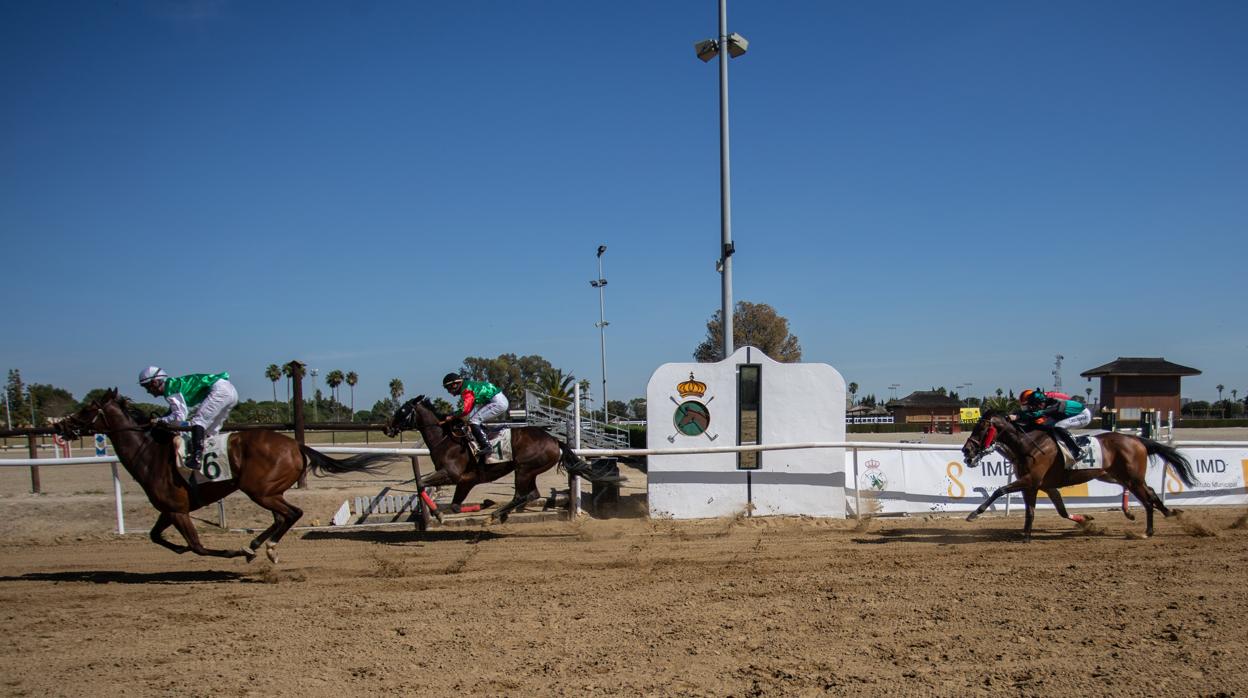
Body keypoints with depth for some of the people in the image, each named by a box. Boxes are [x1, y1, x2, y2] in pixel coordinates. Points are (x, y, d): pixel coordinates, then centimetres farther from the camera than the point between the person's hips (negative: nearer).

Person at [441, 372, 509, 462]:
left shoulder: (467, 389, -14)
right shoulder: (468, 385, 16)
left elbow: (465, 409, -22)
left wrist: (451, 417, -12)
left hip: (498, 402, -11)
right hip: (502, 401, 11)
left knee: (473, 421, -12)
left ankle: (486, 446, -18)